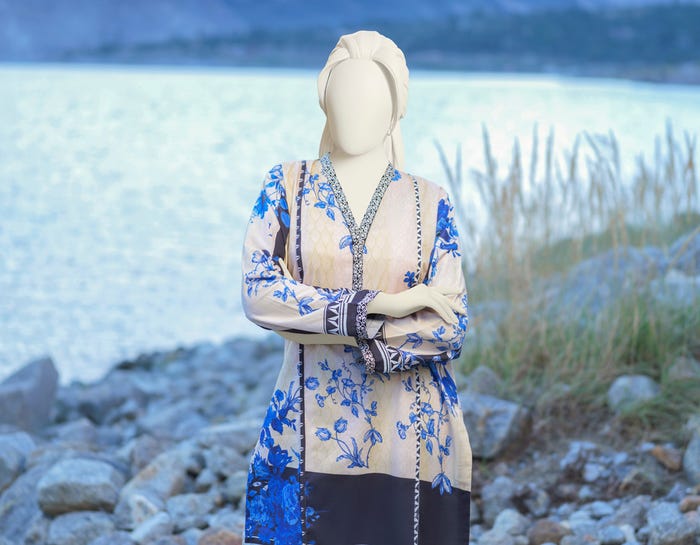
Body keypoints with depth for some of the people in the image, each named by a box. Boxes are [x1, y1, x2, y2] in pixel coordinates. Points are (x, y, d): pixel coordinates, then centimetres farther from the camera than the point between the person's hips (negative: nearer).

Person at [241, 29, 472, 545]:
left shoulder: (431, 204, 3)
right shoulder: (286, 187, 4)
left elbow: (451, 327, -7)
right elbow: (257, 291, -10)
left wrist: (314, 320, -14)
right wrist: (377, 305, -18)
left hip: (411, 437, 0)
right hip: (310, 431, 0)